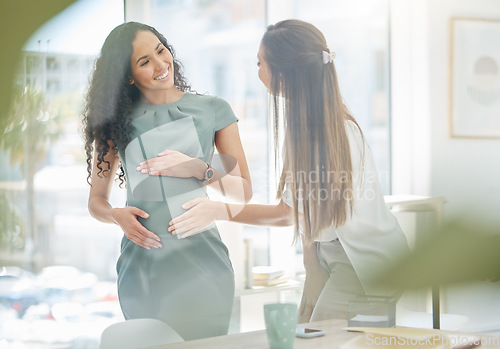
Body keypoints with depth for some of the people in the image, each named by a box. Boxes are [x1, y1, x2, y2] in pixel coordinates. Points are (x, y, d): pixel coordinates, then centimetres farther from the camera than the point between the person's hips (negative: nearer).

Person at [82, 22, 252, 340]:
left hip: (202, 260, 0)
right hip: (144, 266, 1)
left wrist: (198, 169, -8)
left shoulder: (213, 110, 6)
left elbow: (243, 191, 7)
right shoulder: (117, 122, 8)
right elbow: (97, 200, 15)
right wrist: (117, 215, -6)